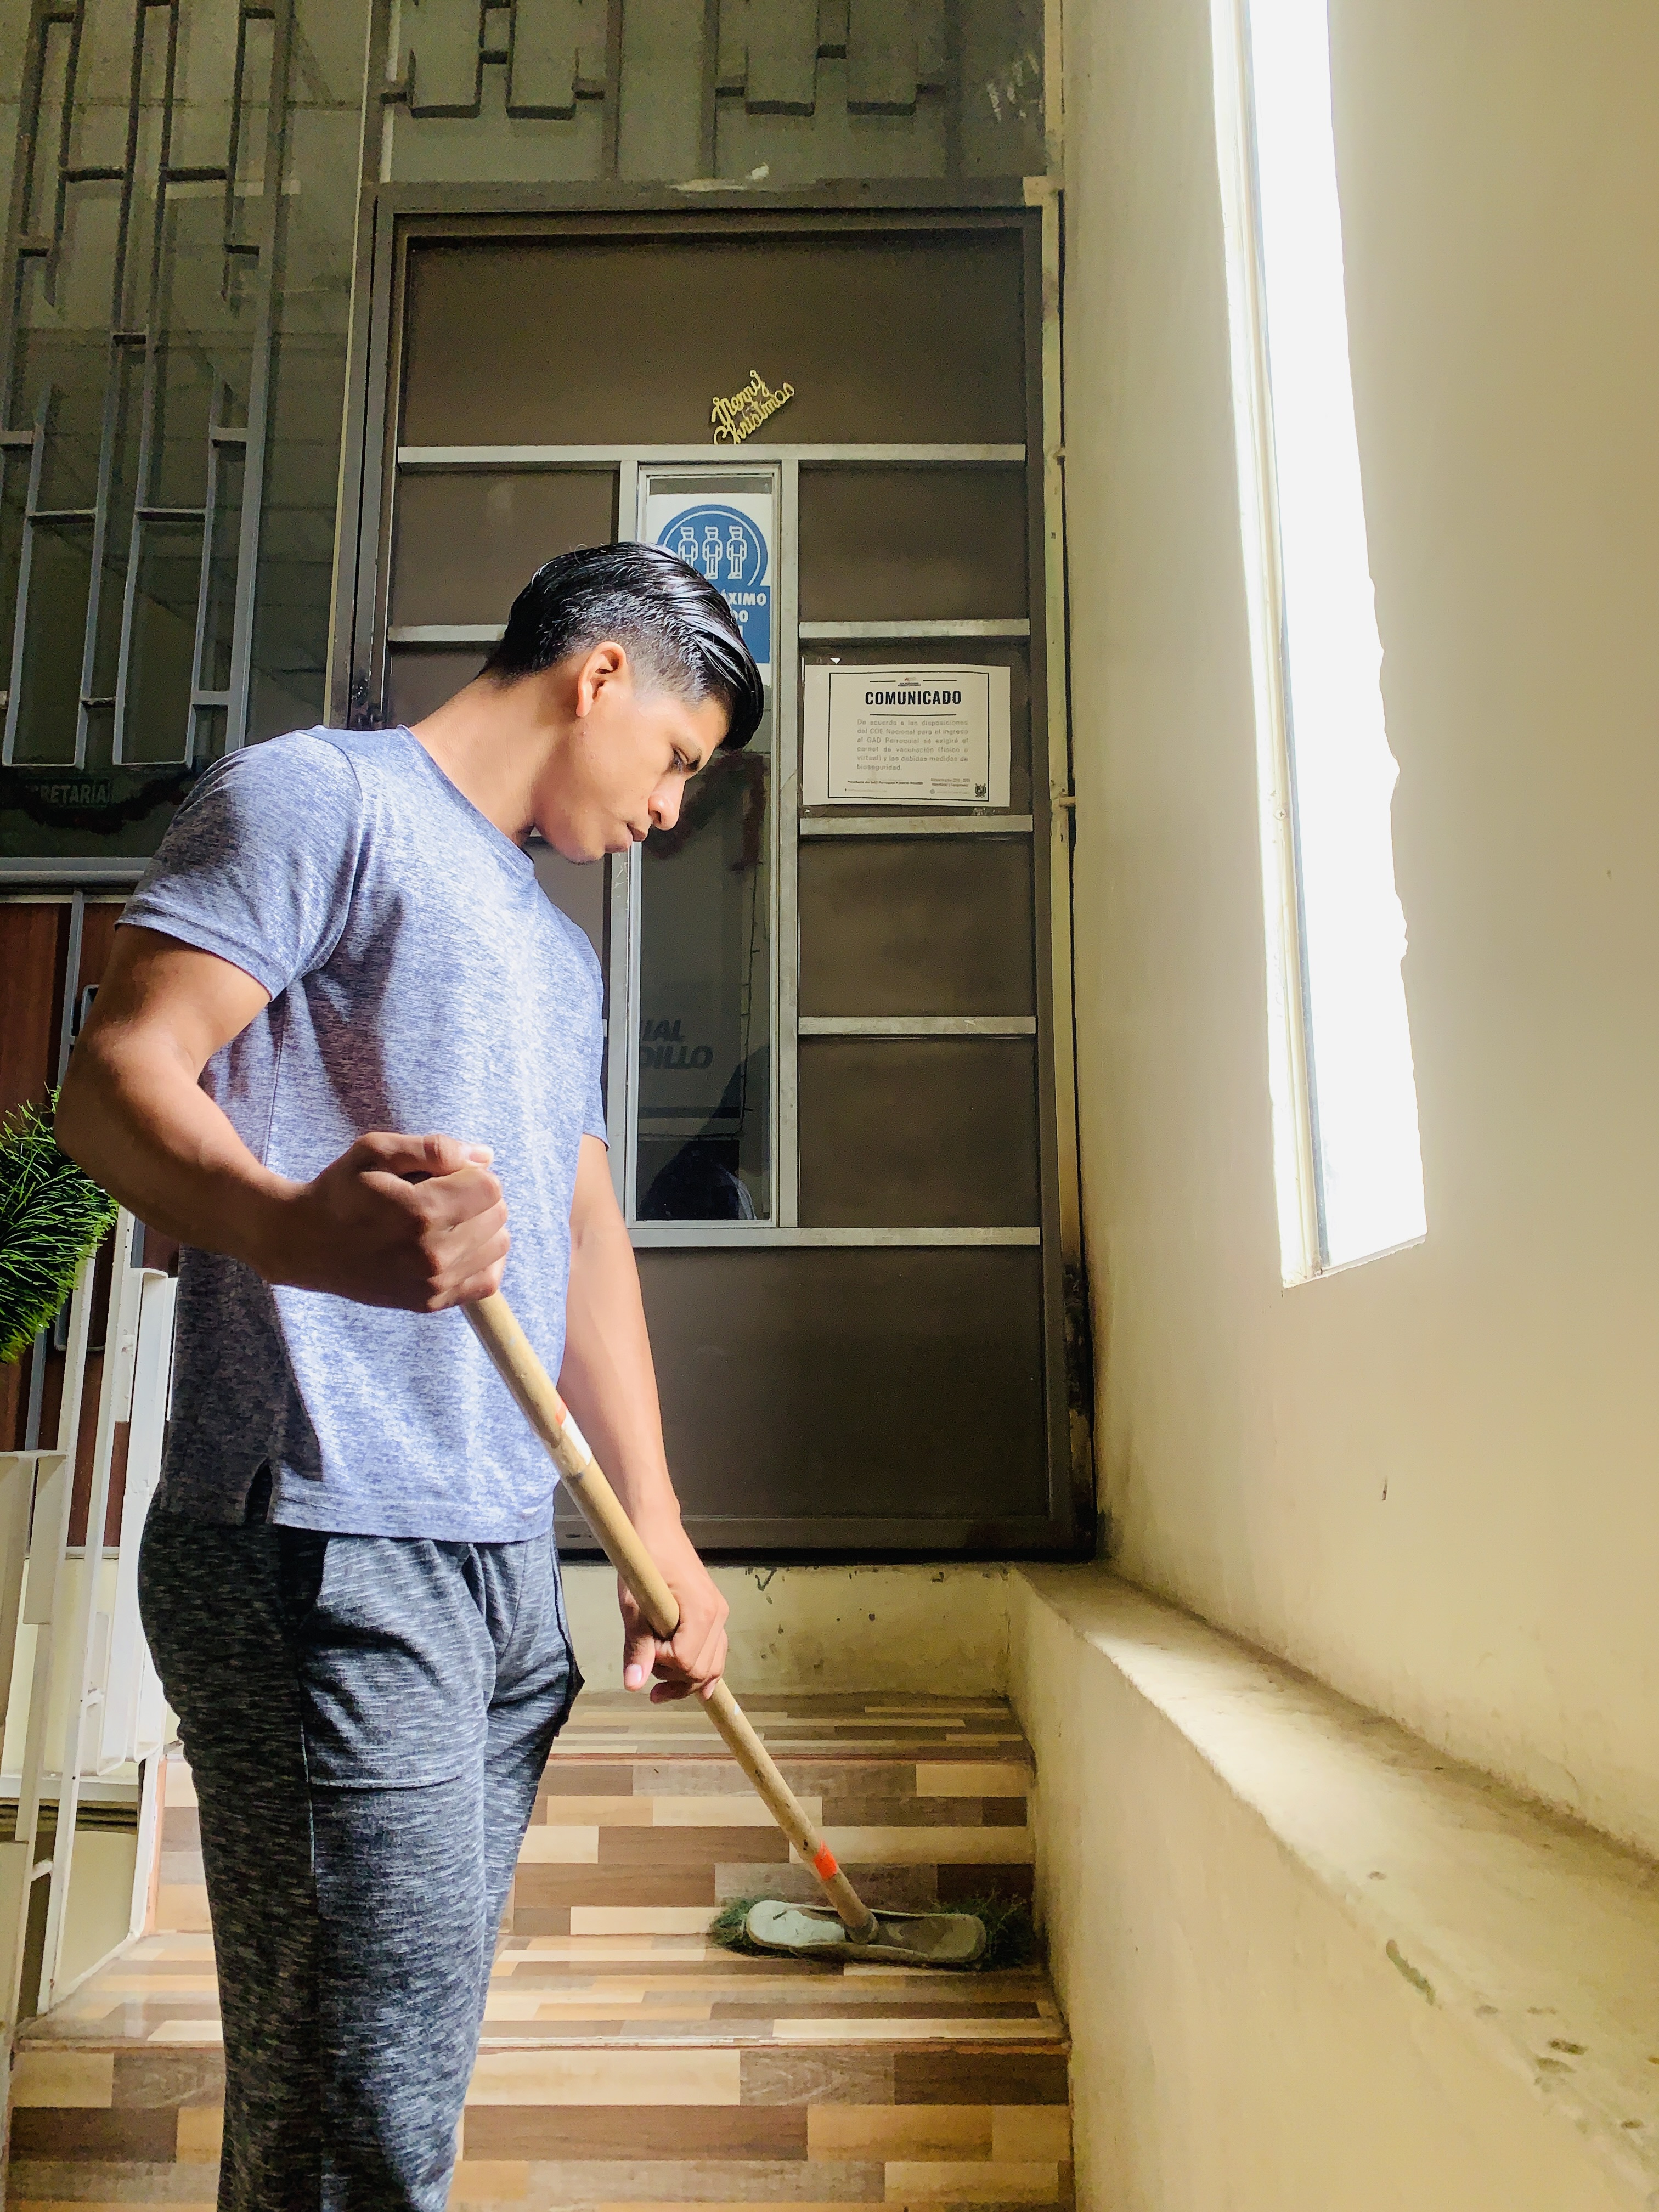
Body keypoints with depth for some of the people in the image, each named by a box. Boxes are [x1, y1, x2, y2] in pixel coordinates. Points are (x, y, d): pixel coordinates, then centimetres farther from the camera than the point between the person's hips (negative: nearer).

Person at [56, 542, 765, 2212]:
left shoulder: (556, 947, 24)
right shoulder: (321, 794, -1)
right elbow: (114, 1081, -13)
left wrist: (660, 1539, 18)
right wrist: (296, 1228, -35)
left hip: (508, 1563, 8)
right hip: (323, 1555, -8)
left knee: (415, 2071, 14)